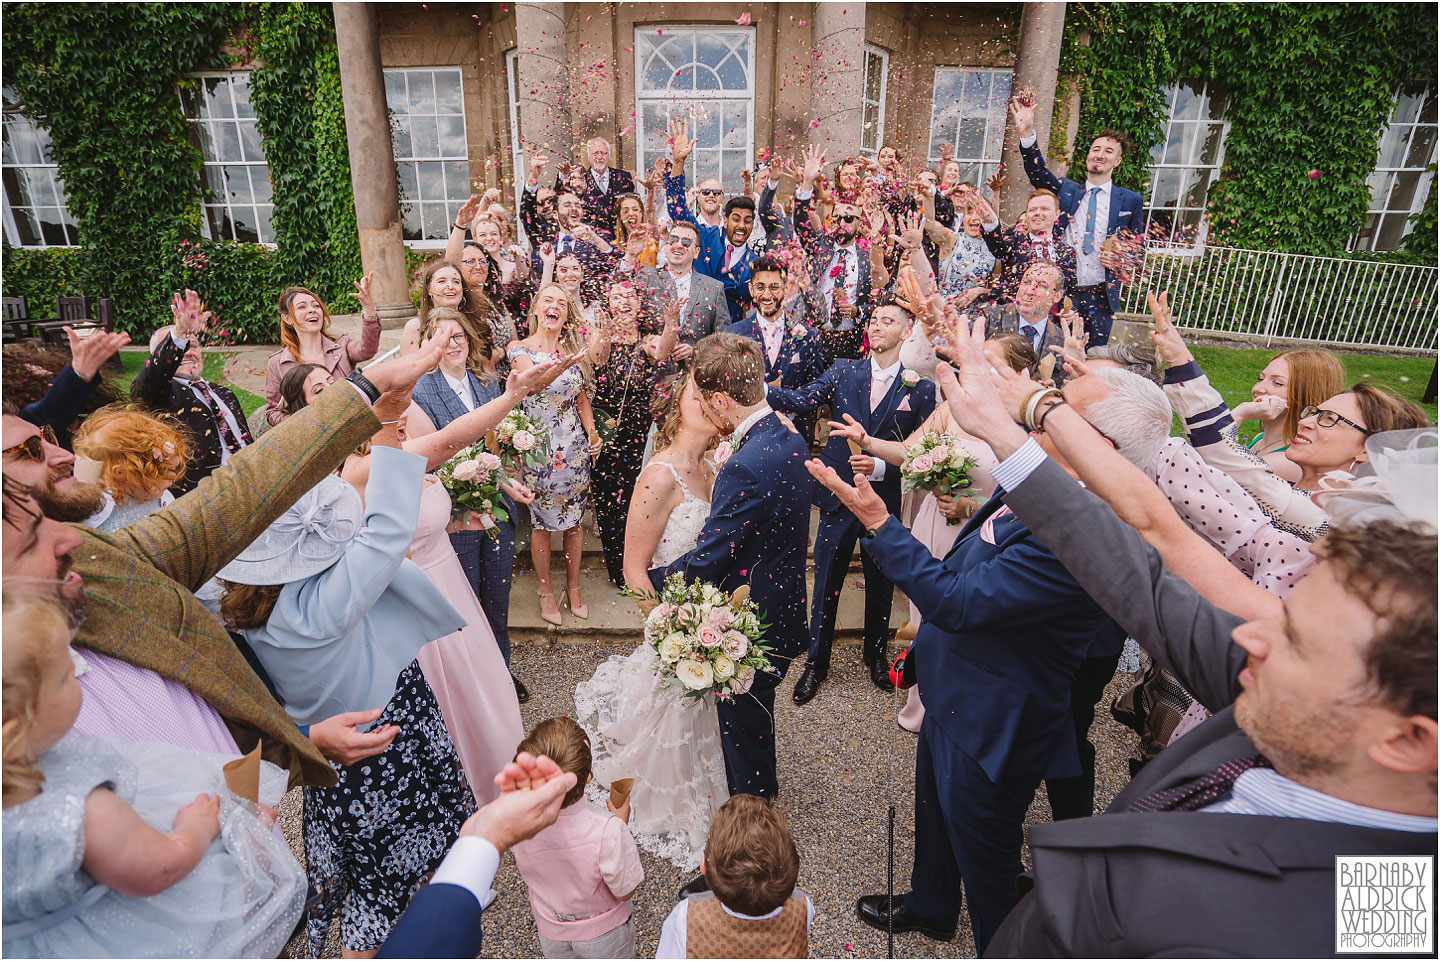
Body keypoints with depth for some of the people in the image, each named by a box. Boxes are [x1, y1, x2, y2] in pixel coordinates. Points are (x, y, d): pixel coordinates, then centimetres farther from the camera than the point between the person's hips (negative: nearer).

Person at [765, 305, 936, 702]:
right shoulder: (843, 371, 0)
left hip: (886, 501, 0)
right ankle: (816, 662, 27)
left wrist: (881, 467, -19)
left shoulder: (921, 389, -3)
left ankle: (875, 652, 42)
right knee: (826, 583, 9)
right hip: (839, 495, 0)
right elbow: (803, 399, -15)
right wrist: (763, 390, -33)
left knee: (881, 583, 17)